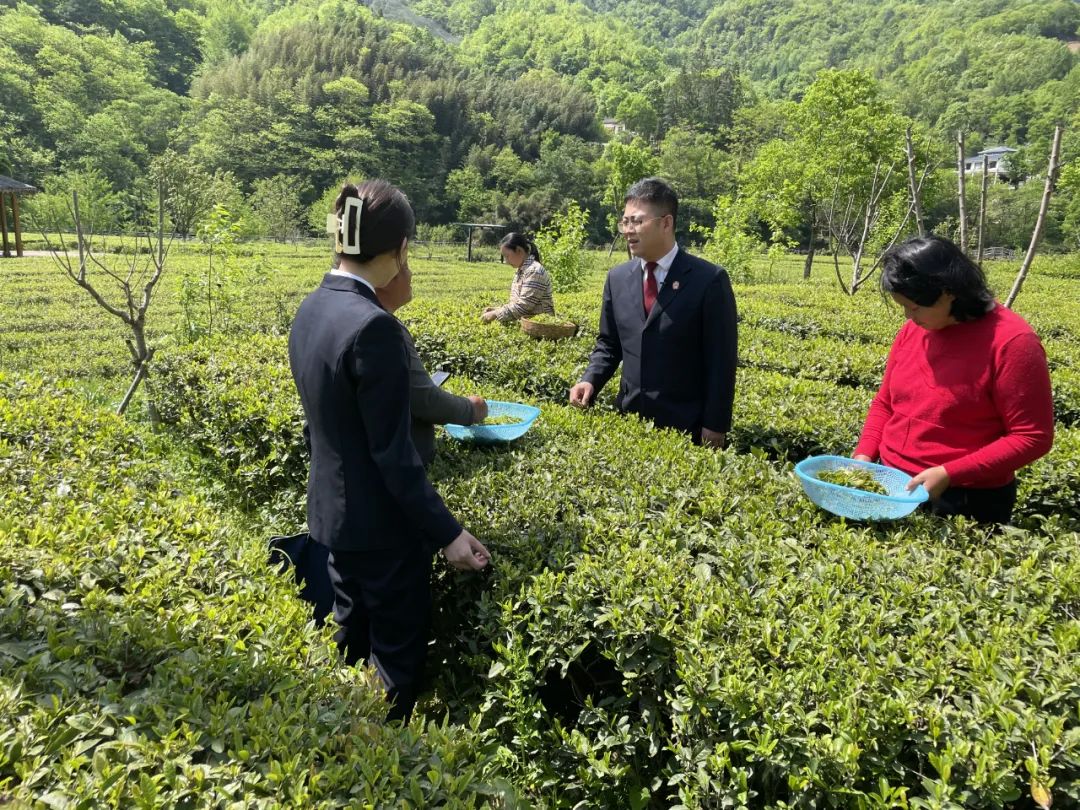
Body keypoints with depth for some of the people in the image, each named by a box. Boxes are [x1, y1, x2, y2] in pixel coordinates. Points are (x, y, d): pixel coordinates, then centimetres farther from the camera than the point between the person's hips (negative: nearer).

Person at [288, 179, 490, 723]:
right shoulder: (373, 326, -26)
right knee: (396, 660, 11)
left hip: (332, 512, 9)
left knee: (349, 643, 25)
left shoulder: (310, 309, 1)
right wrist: (447, 532, -19)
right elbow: (393, 453, -24)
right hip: (381, 524, -9)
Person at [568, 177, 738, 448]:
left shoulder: (709, 280, -10)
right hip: (629, 418, 4)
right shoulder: (617, 277, 5)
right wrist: (590, 380, -5)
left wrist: (715, 427, -11)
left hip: (685, 426, -4)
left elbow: (721, 360, -10)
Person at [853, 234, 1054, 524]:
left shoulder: (1011, 341, -15)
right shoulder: (912, 330, 3)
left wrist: (947, 474, -21)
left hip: (964, 504, -5)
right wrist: (864, 454, -4)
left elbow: (1032, 437, -14)